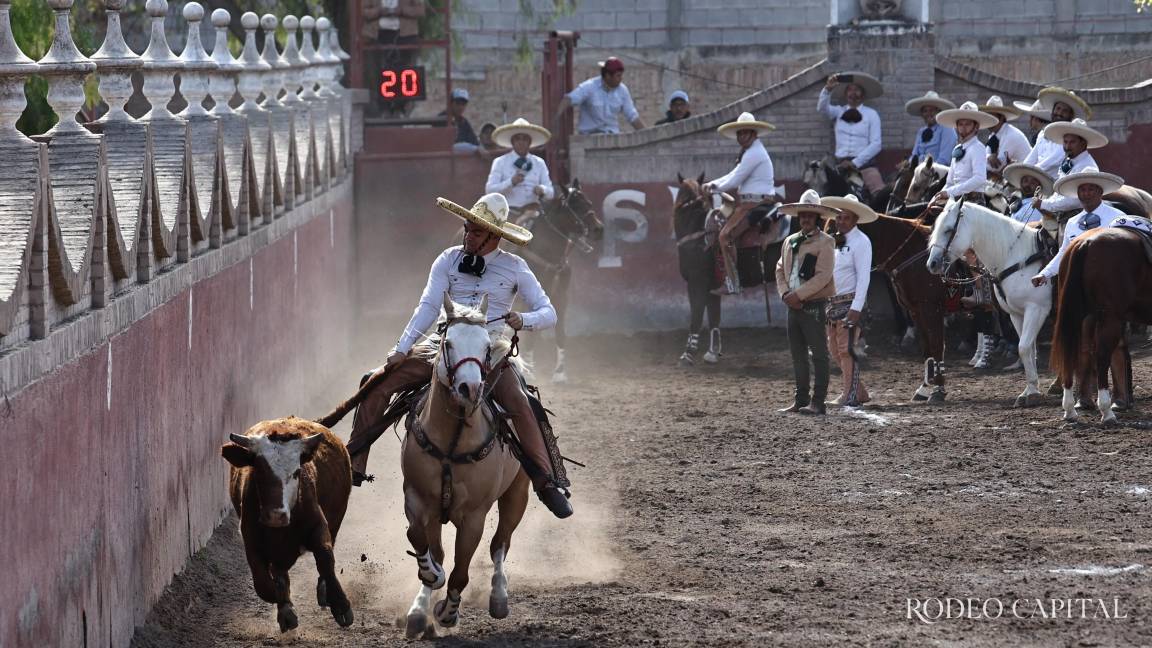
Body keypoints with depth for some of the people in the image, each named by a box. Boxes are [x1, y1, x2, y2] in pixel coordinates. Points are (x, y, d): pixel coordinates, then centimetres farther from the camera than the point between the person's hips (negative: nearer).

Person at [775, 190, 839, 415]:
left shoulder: (824, 243, -7)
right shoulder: (790, 242, 14)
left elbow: (823, 276, -16)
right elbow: (780, 270, 13)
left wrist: (798, 295, -19)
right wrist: (785, 293, -5)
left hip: (814, 305, -7)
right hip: (794, 305, 7)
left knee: (818, 354, -4)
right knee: (798, 354, 10)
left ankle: (817, 402, -4)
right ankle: (801, 399, 16)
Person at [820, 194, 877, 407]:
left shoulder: (860, 242, -9)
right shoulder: (834, 241, 14)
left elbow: (863, 277, -15)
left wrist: (856, 309, -22)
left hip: (850, 302, -8)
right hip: (832, 302, 8)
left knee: (846, 349, -10)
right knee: (835, 350, 11)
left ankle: (851, 396, -5)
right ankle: (860, 392, 19)